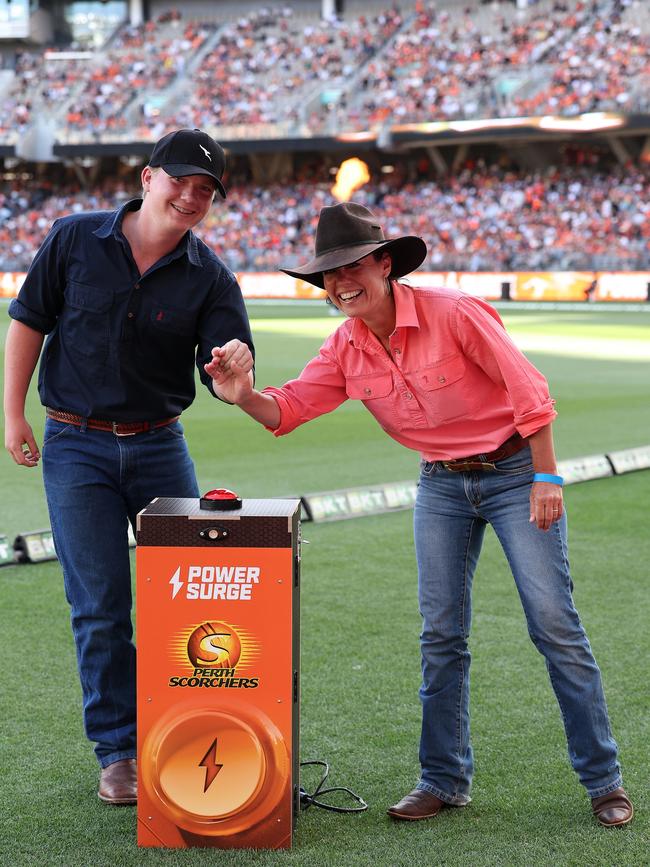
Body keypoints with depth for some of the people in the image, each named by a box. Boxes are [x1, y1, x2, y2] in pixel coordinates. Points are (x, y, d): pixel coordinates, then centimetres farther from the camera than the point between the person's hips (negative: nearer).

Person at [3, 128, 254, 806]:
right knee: (100, 605, 0)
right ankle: (117, 753, 11)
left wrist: (233, 366, -35)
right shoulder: (74, 240, -5)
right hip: (76, 448, -2)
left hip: (160, 445, 2)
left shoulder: (209, 276, -4)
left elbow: (225, 380, -10)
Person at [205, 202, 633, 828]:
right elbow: (287, 409, -7)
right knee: (440, 634, 4)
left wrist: (546, 478, -17)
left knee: (555, 625, -4)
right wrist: (245, 397, -30)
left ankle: (603, 781, 6)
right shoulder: (345, 350, -4)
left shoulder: (454, 313, -21)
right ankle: (445, 779, 15)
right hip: (441, 485, 5)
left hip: (514, 471, -5)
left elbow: (529, 391, -17)